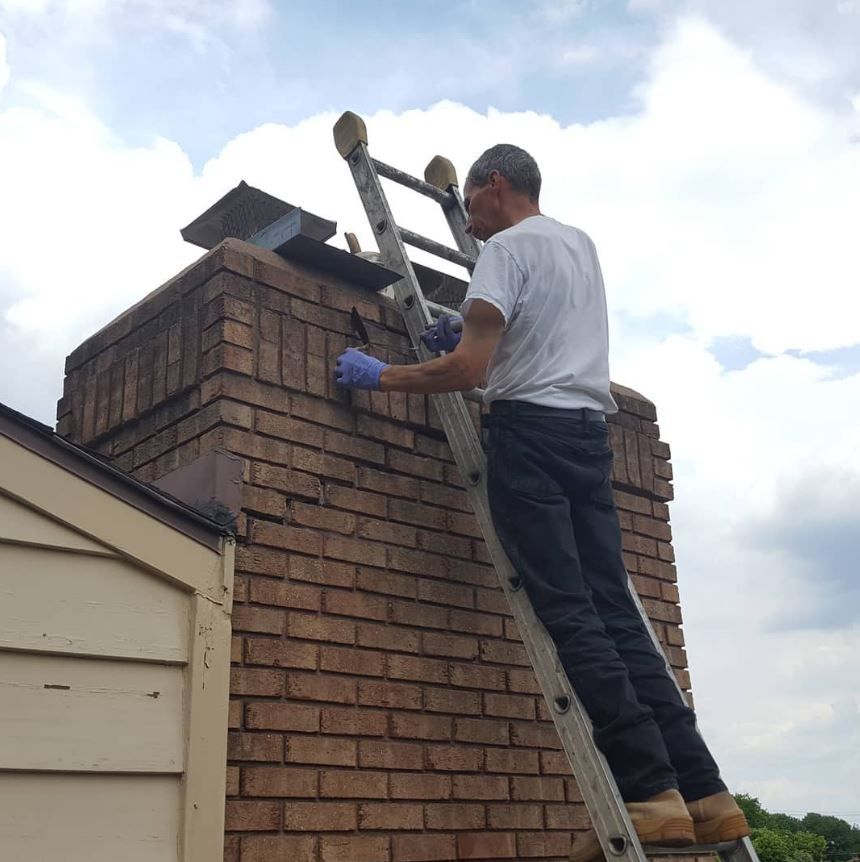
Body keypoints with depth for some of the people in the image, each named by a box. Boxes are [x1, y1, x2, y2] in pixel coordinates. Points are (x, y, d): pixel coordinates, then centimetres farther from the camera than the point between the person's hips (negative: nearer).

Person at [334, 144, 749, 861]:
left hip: (529, 428, -8)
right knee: (615, 611, 4)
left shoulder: (507, 246, -4)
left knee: (570, 614, -10)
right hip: (592, 431, 8)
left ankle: (649, 790, -15)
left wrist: (381, 377, 0)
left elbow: (466, 372, -13)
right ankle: (703, 793, 0)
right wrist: (477, 337, 29)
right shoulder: (582, 244, 23)